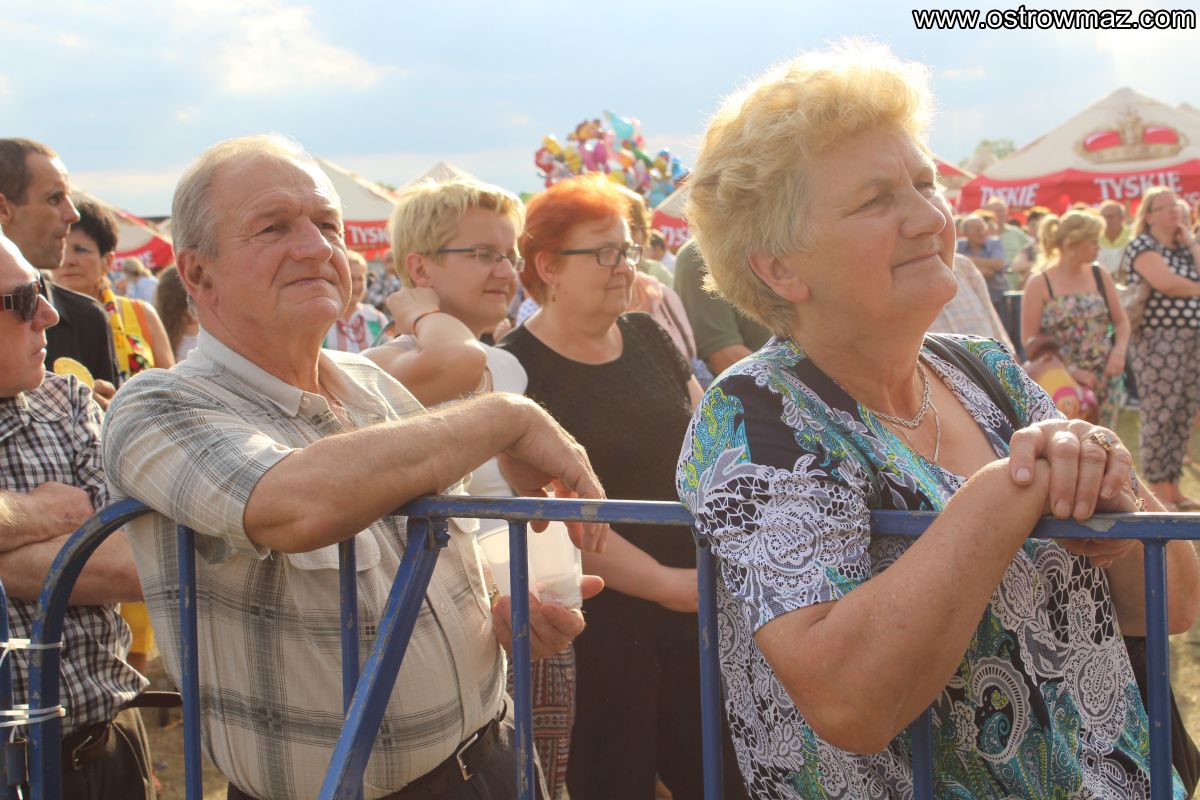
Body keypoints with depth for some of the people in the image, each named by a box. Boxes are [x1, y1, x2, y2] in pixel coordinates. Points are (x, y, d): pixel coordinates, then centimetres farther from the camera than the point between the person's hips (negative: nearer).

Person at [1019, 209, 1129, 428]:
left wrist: (1119, 351, -7)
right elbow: (1029, 340, -9)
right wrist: (1071, 371, -16)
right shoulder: (1040, 284, -7)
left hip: (1104, 383, 4)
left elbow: (1121, 321, 14)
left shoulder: (1100, 275, 6)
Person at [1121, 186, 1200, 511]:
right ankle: (1156, 488, 0)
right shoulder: (1141, 246, -5)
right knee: (1159, 415, -6)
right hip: (1160, 340, -7)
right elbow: (1167, 283, -19)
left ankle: (1172, 485, 15)